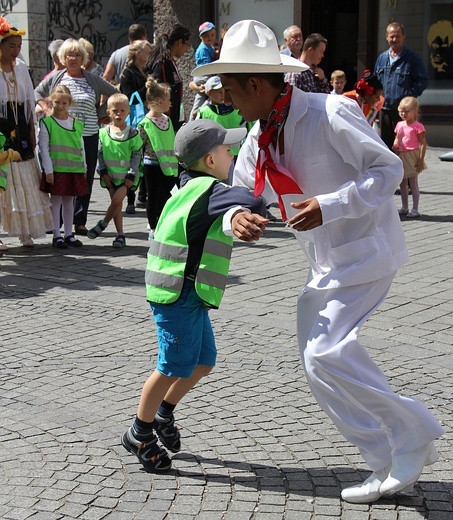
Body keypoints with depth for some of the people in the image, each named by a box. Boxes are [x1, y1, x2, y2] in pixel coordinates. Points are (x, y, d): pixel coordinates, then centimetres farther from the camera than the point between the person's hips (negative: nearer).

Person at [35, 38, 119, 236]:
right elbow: (37, 92, 23)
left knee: (85, 179, 2)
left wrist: (100, 113, 9)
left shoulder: (93, 79, 5)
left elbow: (115, 94, 15)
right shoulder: (56, 78, 7)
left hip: (89, 135, 0)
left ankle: (79, 221, 9)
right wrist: (47, 109, 7)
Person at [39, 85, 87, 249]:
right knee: (56, 201, 0)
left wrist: (83, 169, 12)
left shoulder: (76, 124, 10)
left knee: (69, 201, 11)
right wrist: (48, 170, -11)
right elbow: (44, 148, -6)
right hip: (56, 169, -4)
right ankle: (57, 235, 7)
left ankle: (69, 234, 19)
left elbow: (81, 147, 15)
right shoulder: (47, 122, -3)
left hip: (74, 169, 4)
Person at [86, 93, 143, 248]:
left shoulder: (132, 133, -2)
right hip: (110, 175, 3)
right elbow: (100, 153, 6)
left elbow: (137, 155, -2)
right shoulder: (104, 132, 3)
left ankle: (102, 224, 3)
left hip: (126, 176, -3)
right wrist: (103, 172, -1)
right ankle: (120, 234, 13)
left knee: (117, 199, -18)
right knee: (116, 204, 6)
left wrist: (131, 175, -8)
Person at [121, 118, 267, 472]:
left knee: (204, 360, 17)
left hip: (190, 296, 10)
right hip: (179, 294, -10)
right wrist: (257, 219, -15)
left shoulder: (195, 187, 12)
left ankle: (164, 413, 33)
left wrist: (243, 222, 2)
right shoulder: (209, 190, -19)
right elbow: (251, 202, -33)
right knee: (176, 367, -1)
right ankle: (140, 434, 14)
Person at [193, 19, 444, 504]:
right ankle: (391, 464, 17)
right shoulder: (259, 138, 4)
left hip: (365, 250, -9)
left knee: (327, 351, -18)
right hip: (326, 264, 9)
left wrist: (329, 205, -29)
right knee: (318, 364, 8)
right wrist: (235, 217, -13)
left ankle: (413, 433, 0)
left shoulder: (331, 113, -20)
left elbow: (388, 169, -19)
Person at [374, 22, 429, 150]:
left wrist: (409, 95, -15)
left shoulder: (413, 58, -3)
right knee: (385, 142, 10)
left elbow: (423, 81, -6)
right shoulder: (382, 58, 12)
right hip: (385, 108, 5)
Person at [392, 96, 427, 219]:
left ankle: (415, 209, 3)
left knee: (413, 184, -2)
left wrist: (421, 160, -17)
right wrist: (395, 146, -4)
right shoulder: (399, 125, 8)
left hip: (412, 157, -7)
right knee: (402, 183, 14)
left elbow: (423, 144, -13)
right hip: (401, 157, 7)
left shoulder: (417, 126, -12)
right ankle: (404, 207, 25)